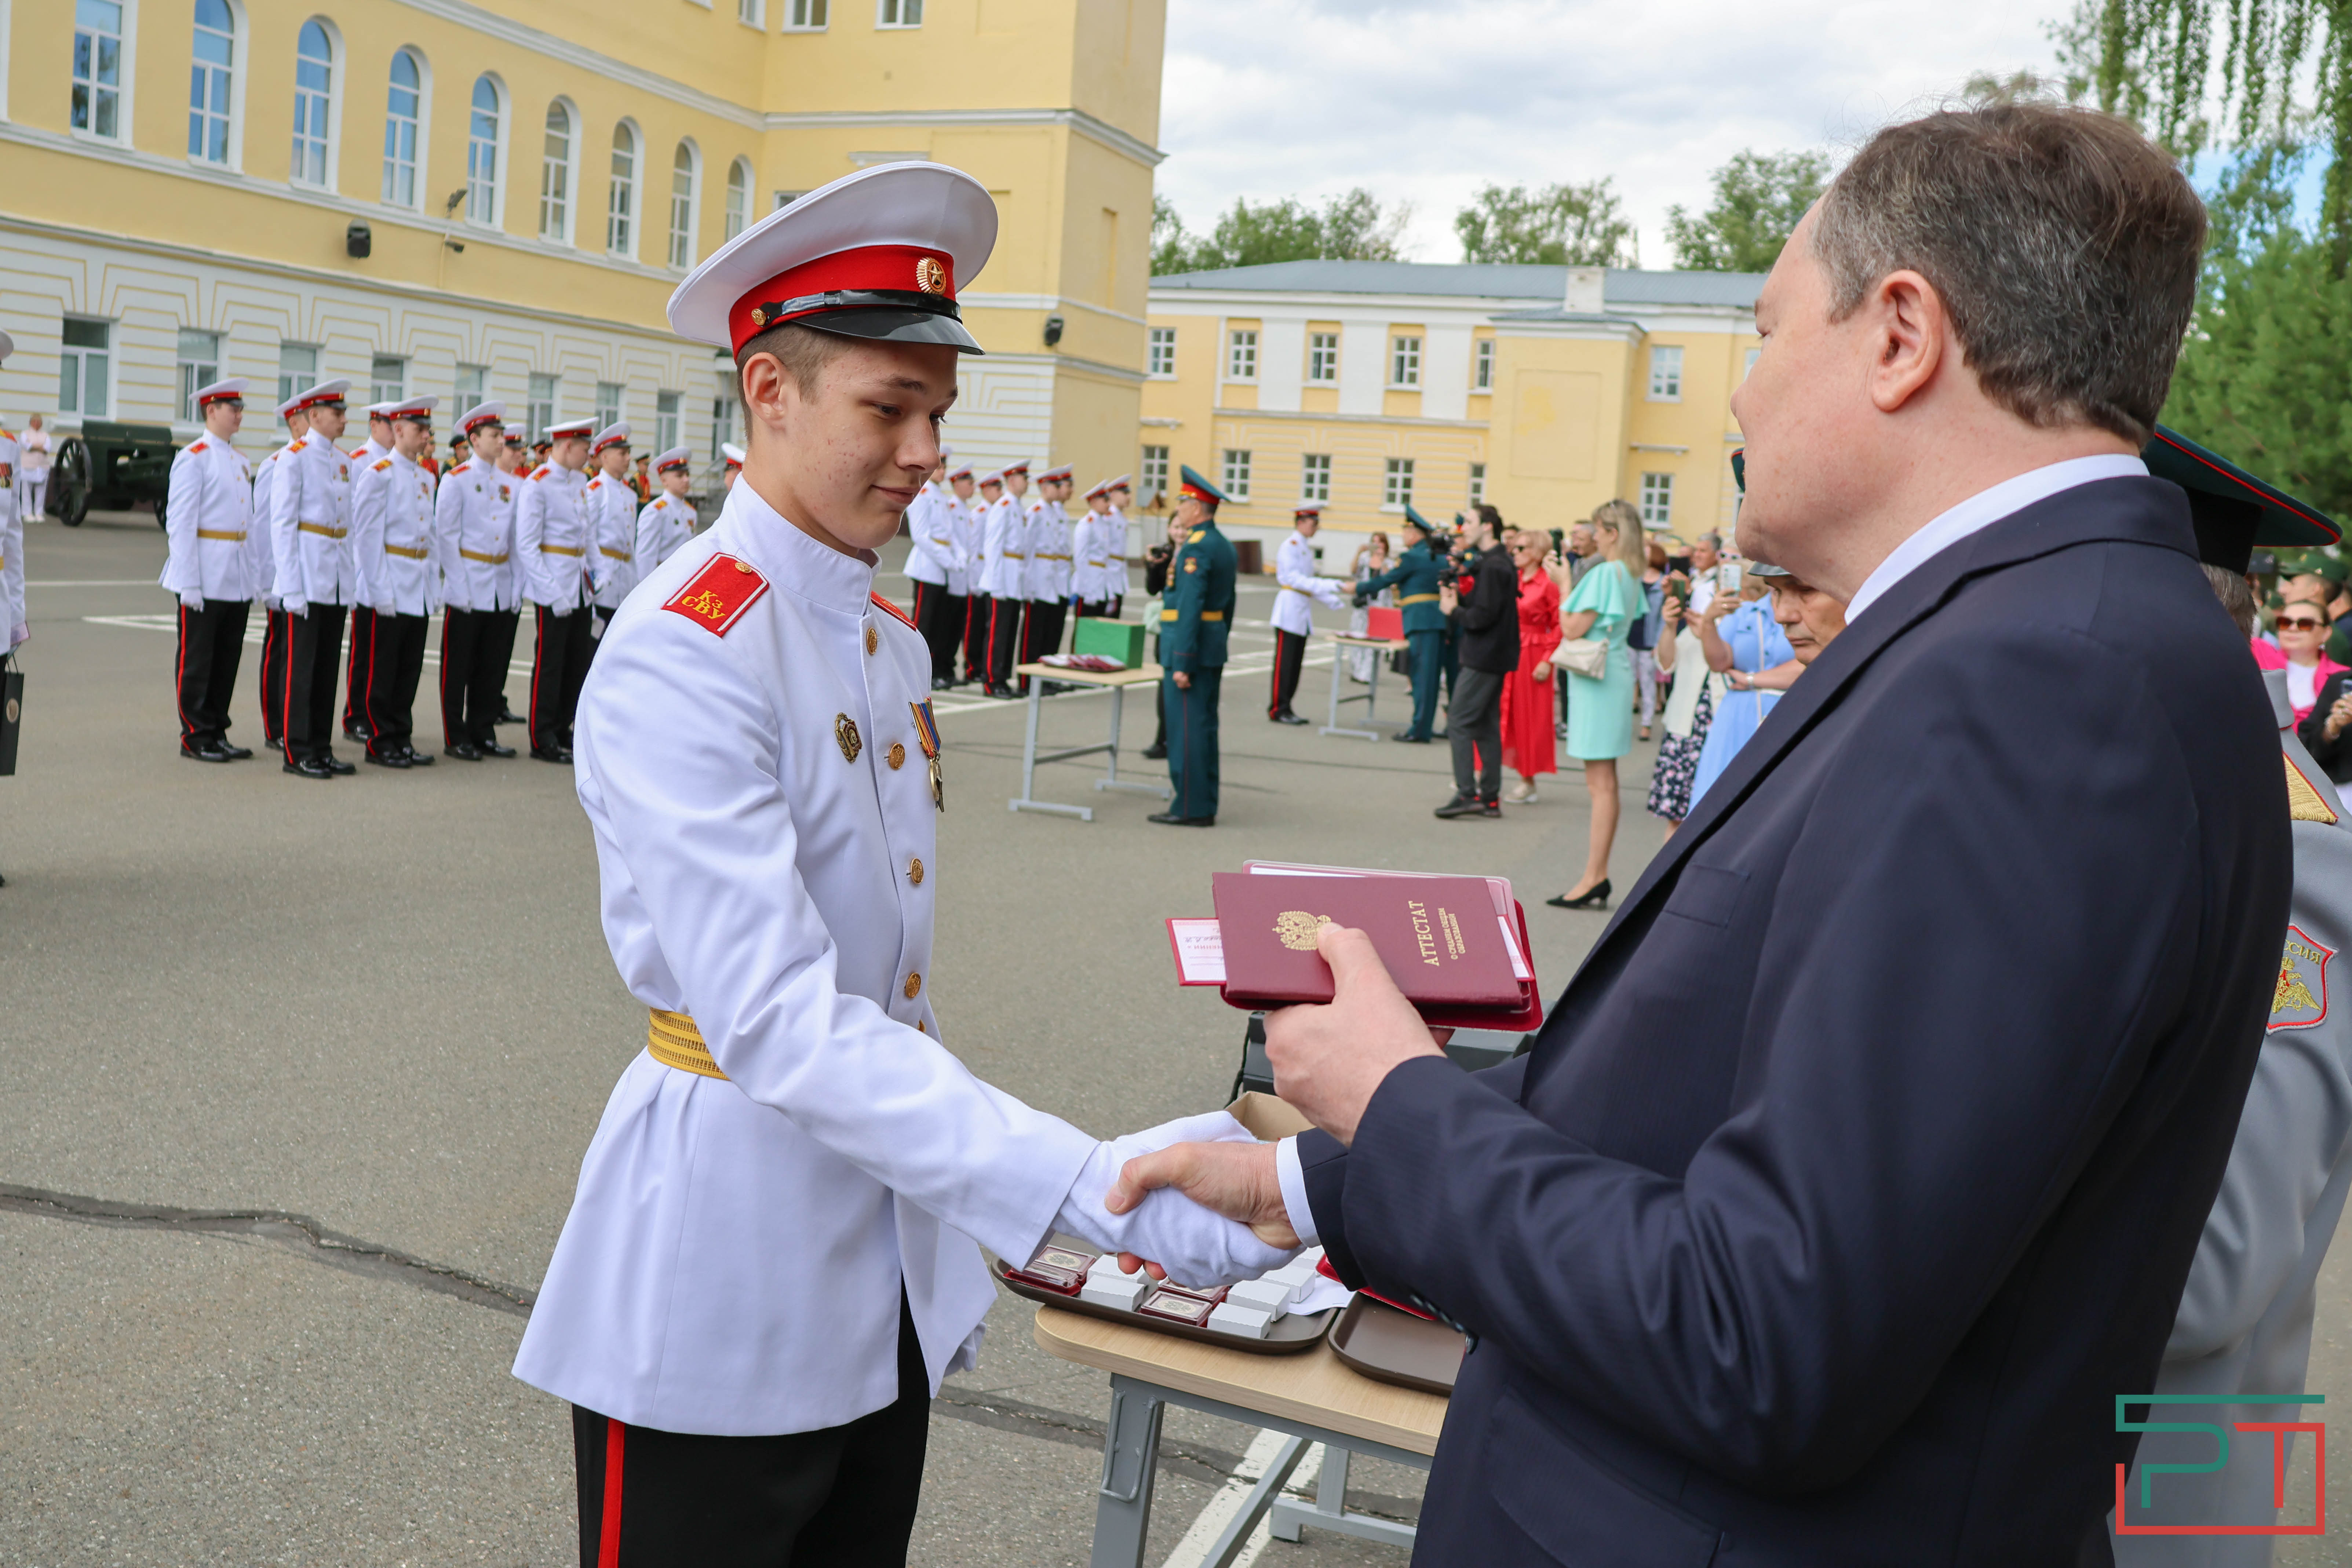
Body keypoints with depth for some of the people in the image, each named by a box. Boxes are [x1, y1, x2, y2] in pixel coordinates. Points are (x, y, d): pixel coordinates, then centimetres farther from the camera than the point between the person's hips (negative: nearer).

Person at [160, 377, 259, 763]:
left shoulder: (241, 463, 16)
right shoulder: (193, 458, -7)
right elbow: (179, 522, -11)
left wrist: (254, 578, 14)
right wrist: (189, 583, -16)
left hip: (237, 582, 7)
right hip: (205, 581, -7)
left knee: (228, 659, 10)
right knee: (197, 661, 0)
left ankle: (218, 734, 17)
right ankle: (196, 738, 5)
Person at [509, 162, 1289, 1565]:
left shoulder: (893, 644, 8)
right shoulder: (681, 656, -20)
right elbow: (777, 1024, -29)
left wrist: (962, 1219, 14)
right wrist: (1094, 1188, -35)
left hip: (889, 1286, 8)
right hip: (722, 1305, -8)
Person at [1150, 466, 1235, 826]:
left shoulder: (1195, 549, -16)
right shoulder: (1224, 546, 14)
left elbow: (1189, 608, -21)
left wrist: (1182, 663, -22)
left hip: (1189, 647, -9)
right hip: (1214, 649, 9)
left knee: (1186, 727, -5)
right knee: (1205, 726, 12)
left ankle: (1190, 808, -2)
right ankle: (1205, 806, 16)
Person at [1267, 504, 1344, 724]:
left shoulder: (1307, 548, 17)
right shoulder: (1290, 546, -10)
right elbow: (1294, 578, -18)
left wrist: (1330, 599, 13)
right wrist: (1325, 585, -25)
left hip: (1304, 612, 9)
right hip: (1290, 608, -9)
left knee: (1296, 662, 8)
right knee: (1285, 662, -6)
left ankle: (1284, 708, 12)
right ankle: (1278, 709, -3)